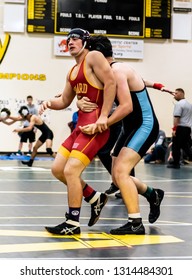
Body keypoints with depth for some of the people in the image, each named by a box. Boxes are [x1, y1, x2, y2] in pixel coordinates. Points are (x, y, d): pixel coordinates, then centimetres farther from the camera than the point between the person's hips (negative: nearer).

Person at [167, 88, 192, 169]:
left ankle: (175, 163, 3)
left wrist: (174, 129, -21)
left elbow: (176, 117, -20)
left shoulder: (179, 104, -12)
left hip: (180, 128, -9)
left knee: (176, 146, 0)